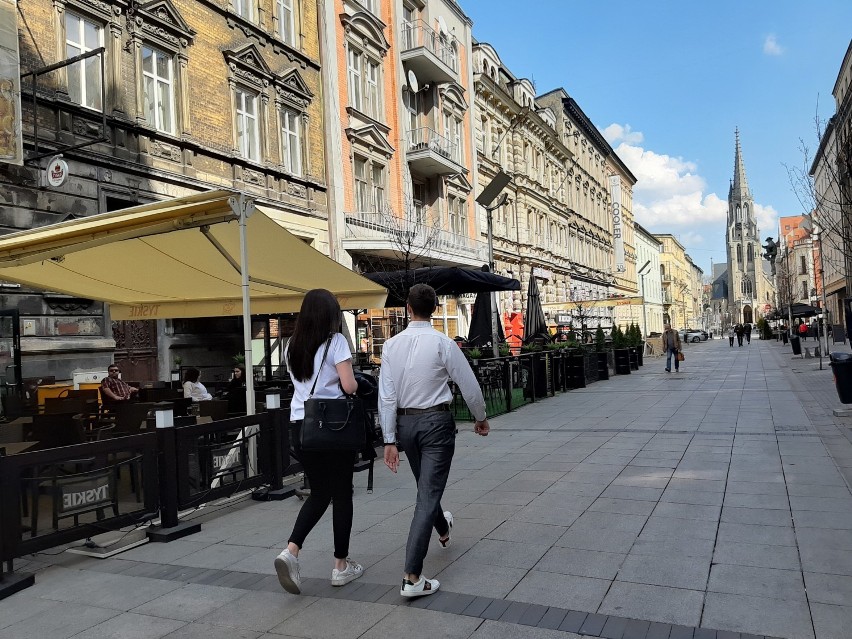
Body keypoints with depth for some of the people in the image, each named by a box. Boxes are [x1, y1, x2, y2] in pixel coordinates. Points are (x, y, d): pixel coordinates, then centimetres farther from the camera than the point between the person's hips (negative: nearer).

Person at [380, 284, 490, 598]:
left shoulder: (392, 345, -3)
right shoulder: (442, 343, -13)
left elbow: (386, 395, -5)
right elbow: (469, 385, -6)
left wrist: (390, 440, 0)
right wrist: (481, 418, 11)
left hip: (404, 422, 5)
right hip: (436, 421, -5)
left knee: (425, 485, 26)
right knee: (428, 494, -2)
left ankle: (443, 529, 54)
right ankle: (412, 577, -5)